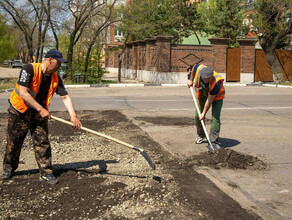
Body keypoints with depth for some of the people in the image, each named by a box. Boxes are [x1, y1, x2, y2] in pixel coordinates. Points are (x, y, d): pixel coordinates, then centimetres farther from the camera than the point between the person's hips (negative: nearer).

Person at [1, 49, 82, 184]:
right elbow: (23, 93, -27)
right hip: (19, 112, -4)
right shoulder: (30, 69, -21)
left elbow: (65, 97, -6)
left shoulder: (56, 78, -3)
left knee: (42, 142, -2)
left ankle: (46, 173, 7)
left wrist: (73, 116, -19)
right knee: (13, 142, 8)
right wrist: (41, 109, -28)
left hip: (39, 113, 4)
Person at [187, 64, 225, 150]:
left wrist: (204, 113, -23)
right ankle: (201, 135, 29)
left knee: (215, 118, -17)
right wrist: (191, 80, 8)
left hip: (217, 96, -5)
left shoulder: (216, 82, -41)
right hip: (202, 94, 5)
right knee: (197, 116, 5)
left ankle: (213, 142, -15)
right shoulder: (198, 68, -31)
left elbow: (210, 100, -32)